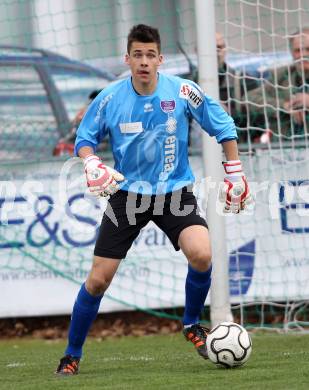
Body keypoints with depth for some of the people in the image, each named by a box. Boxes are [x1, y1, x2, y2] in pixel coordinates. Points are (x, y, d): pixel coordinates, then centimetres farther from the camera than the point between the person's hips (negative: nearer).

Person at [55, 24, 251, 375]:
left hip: (175, 191, 0)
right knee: (98, 279, -6)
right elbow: (85, 137, 6)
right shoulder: (109, 98, -8)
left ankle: (192, 324, 2)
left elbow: (223, 128, 4)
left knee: (201, 255, -27)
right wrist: (92, 164, -15)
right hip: (127, 194, 0)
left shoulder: (184, 92, -10)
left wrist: (235, 175, 5)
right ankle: (72, 356, 14)